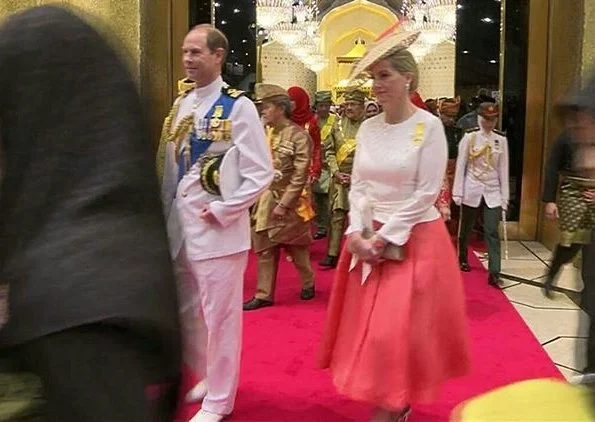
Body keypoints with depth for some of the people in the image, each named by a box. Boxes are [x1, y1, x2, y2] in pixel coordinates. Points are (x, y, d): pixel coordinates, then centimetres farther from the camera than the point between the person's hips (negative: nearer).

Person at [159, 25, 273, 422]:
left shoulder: (238, 106, -9)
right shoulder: (181, 104, 10)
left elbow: (261, 174, -12)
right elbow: (172, 167, 15)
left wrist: (222, 211, -14)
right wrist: (167, 214, 10)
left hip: (217, 228, -6)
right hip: (179, 226, 7)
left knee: (219, 315, 4)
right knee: (185, 312, 17)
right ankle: (207, 376, 40)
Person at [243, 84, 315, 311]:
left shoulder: (298, 136, -13)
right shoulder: (266, 133, 7)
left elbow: (300, 175, -17)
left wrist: (283, 204, -18)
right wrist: (259, 198, 4)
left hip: (289, 201, -6)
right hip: (266, 199, 6)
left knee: (297, 247, 11)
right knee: (265, 249, 7)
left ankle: (308, 283, 33)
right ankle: (264, 295, 15)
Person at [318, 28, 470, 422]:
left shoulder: (429, 126, -11)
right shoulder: (368, 128, 6)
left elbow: (426, 193, -14)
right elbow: (358, 186, 6)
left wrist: (384, 237, -15)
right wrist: (357, 234, -8)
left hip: (414, 239, -6)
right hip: (369, 238, 6)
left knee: (399, 330, -3)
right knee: (368, 326, 11)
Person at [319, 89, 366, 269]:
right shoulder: (338, 126, 9)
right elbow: (329, 150, 9)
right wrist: (336, 172, -3)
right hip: (339, 178, 3)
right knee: (337, 216, 4)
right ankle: (332, 254, 8)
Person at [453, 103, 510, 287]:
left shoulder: (501, 139, 2)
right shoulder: (469, 137, -5)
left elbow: (503, 169, 4)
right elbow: (460, 165, -4)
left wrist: (504, 197, 2)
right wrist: (457, 192, -6)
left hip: (492, 192, 1)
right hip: (472, 190, -1)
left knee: (492, 232, -6)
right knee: (466, 228, 13)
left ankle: (494, 273, -7)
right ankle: (463, 260, 36)